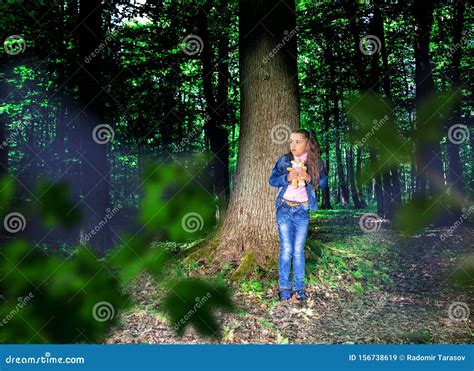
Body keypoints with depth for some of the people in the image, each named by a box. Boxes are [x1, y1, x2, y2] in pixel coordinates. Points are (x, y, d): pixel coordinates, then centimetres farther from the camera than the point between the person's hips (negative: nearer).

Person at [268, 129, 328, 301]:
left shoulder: (315, 162, 0)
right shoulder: (284, 160, -1)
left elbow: (323, 182, 0)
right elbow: (272, 180, -1)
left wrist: (309, 178, -17)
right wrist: (287, 177, -19)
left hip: (302, 210, 0)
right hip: (284, 209, 0)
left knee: (299, 250, 4)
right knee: (286, 249, -1)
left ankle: (299, 287, 13)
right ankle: (284, 287, 8)